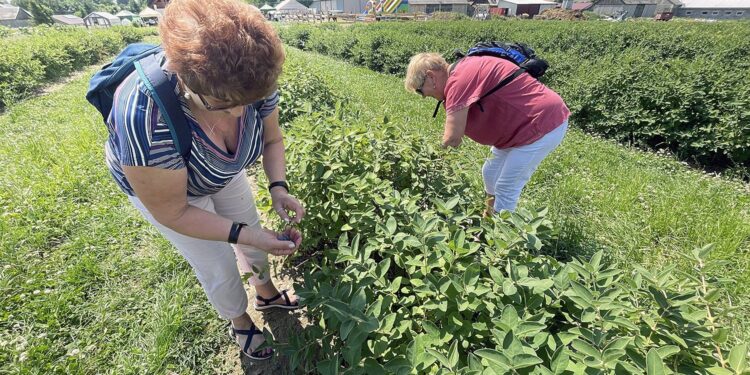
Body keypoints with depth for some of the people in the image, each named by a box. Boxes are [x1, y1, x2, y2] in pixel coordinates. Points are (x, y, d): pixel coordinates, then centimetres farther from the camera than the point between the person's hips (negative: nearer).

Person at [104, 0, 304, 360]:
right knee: (220, 270, 5)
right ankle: (240, 324, 38)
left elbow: (272, 139, -12)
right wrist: (245, 234, -37)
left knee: (254, 236, 17)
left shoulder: (252, 81, -30)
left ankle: (267, 294, 48)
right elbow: (172, 213, -30)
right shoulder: (144, 120, -42)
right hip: (156, 184, -4)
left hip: (223, 172, 5)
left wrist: (278, 188, -27)